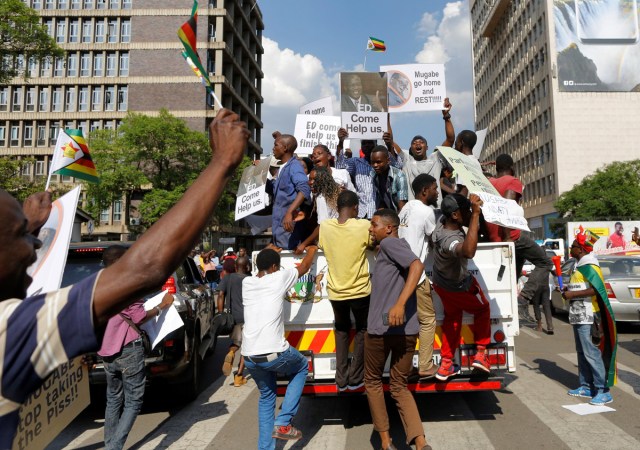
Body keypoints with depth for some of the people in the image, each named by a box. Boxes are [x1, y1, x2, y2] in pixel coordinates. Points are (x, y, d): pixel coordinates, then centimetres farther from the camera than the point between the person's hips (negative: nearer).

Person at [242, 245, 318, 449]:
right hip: (273, 353, -5)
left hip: (249, 357, 5)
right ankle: (283, 423, 15)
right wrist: (311, 250, 36)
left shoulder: (247, 282, 11)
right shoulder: (279, 278, 0)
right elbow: (304, 267, 17)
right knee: (302, 367, 25)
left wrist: (268, 253, 49)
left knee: (266, 397, 26)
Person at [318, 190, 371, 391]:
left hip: (335, 291, 3)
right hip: (359, 290, -2)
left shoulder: (324, 226, -8)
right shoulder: (363, 226, -15)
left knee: (341, 330, 25)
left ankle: (341, 378, 24)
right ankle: (355, 378, 21)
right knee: (362, 330, 21)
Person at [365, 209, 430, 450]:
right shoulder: (398, 247, 21)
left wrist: (399, 304, -29)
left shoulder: (389, 243, -4)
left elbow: (417, 265, -22)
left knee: (373, 381, 15)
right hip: (407, 330, 7)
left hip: (381, 328, -7)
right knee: (399, 386, 16)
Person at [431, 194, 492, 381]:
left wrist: (471, 205, -9)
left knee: (452, 317, 24)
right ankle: (480, 353, 22)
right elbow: (468, 252, -68)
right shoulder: (449, 240, -44)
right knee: (482, 310, 21)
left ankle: (446, 363, 27)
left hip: (440, 282, 8)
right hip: (459, 287, -8)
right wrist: (476, 214, -66)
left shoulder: (443, 221, -19)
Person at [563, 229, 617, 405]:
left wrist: (572, 294, -20)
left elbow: (596, 290, -24)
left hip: (587, 317, -10)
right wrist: (568, 289, 11)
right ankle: (586, 387, 22)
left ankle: (603, 391, -3)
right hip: (578, 316, 10)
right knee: (582, 352, 14)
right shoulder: (579, 266, 16)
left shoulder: (589, 266, -14)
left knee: (591, 352, -8)